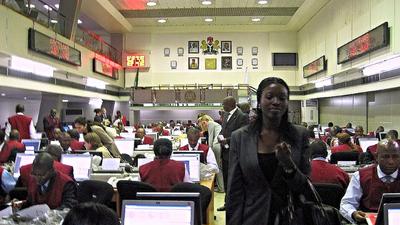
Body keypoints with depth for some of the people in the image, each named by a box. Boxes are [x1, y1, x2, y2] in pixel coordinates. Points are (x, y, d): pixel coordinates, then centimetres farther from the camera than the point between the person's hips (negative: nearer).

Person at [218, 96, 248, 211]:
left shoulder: (242, 117, -15)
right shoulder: (226, 115, 13)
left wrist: (227, 140, -20)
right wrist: (220, 136, 0)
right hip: (225, 152, 9)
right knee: (226, 179, 17)